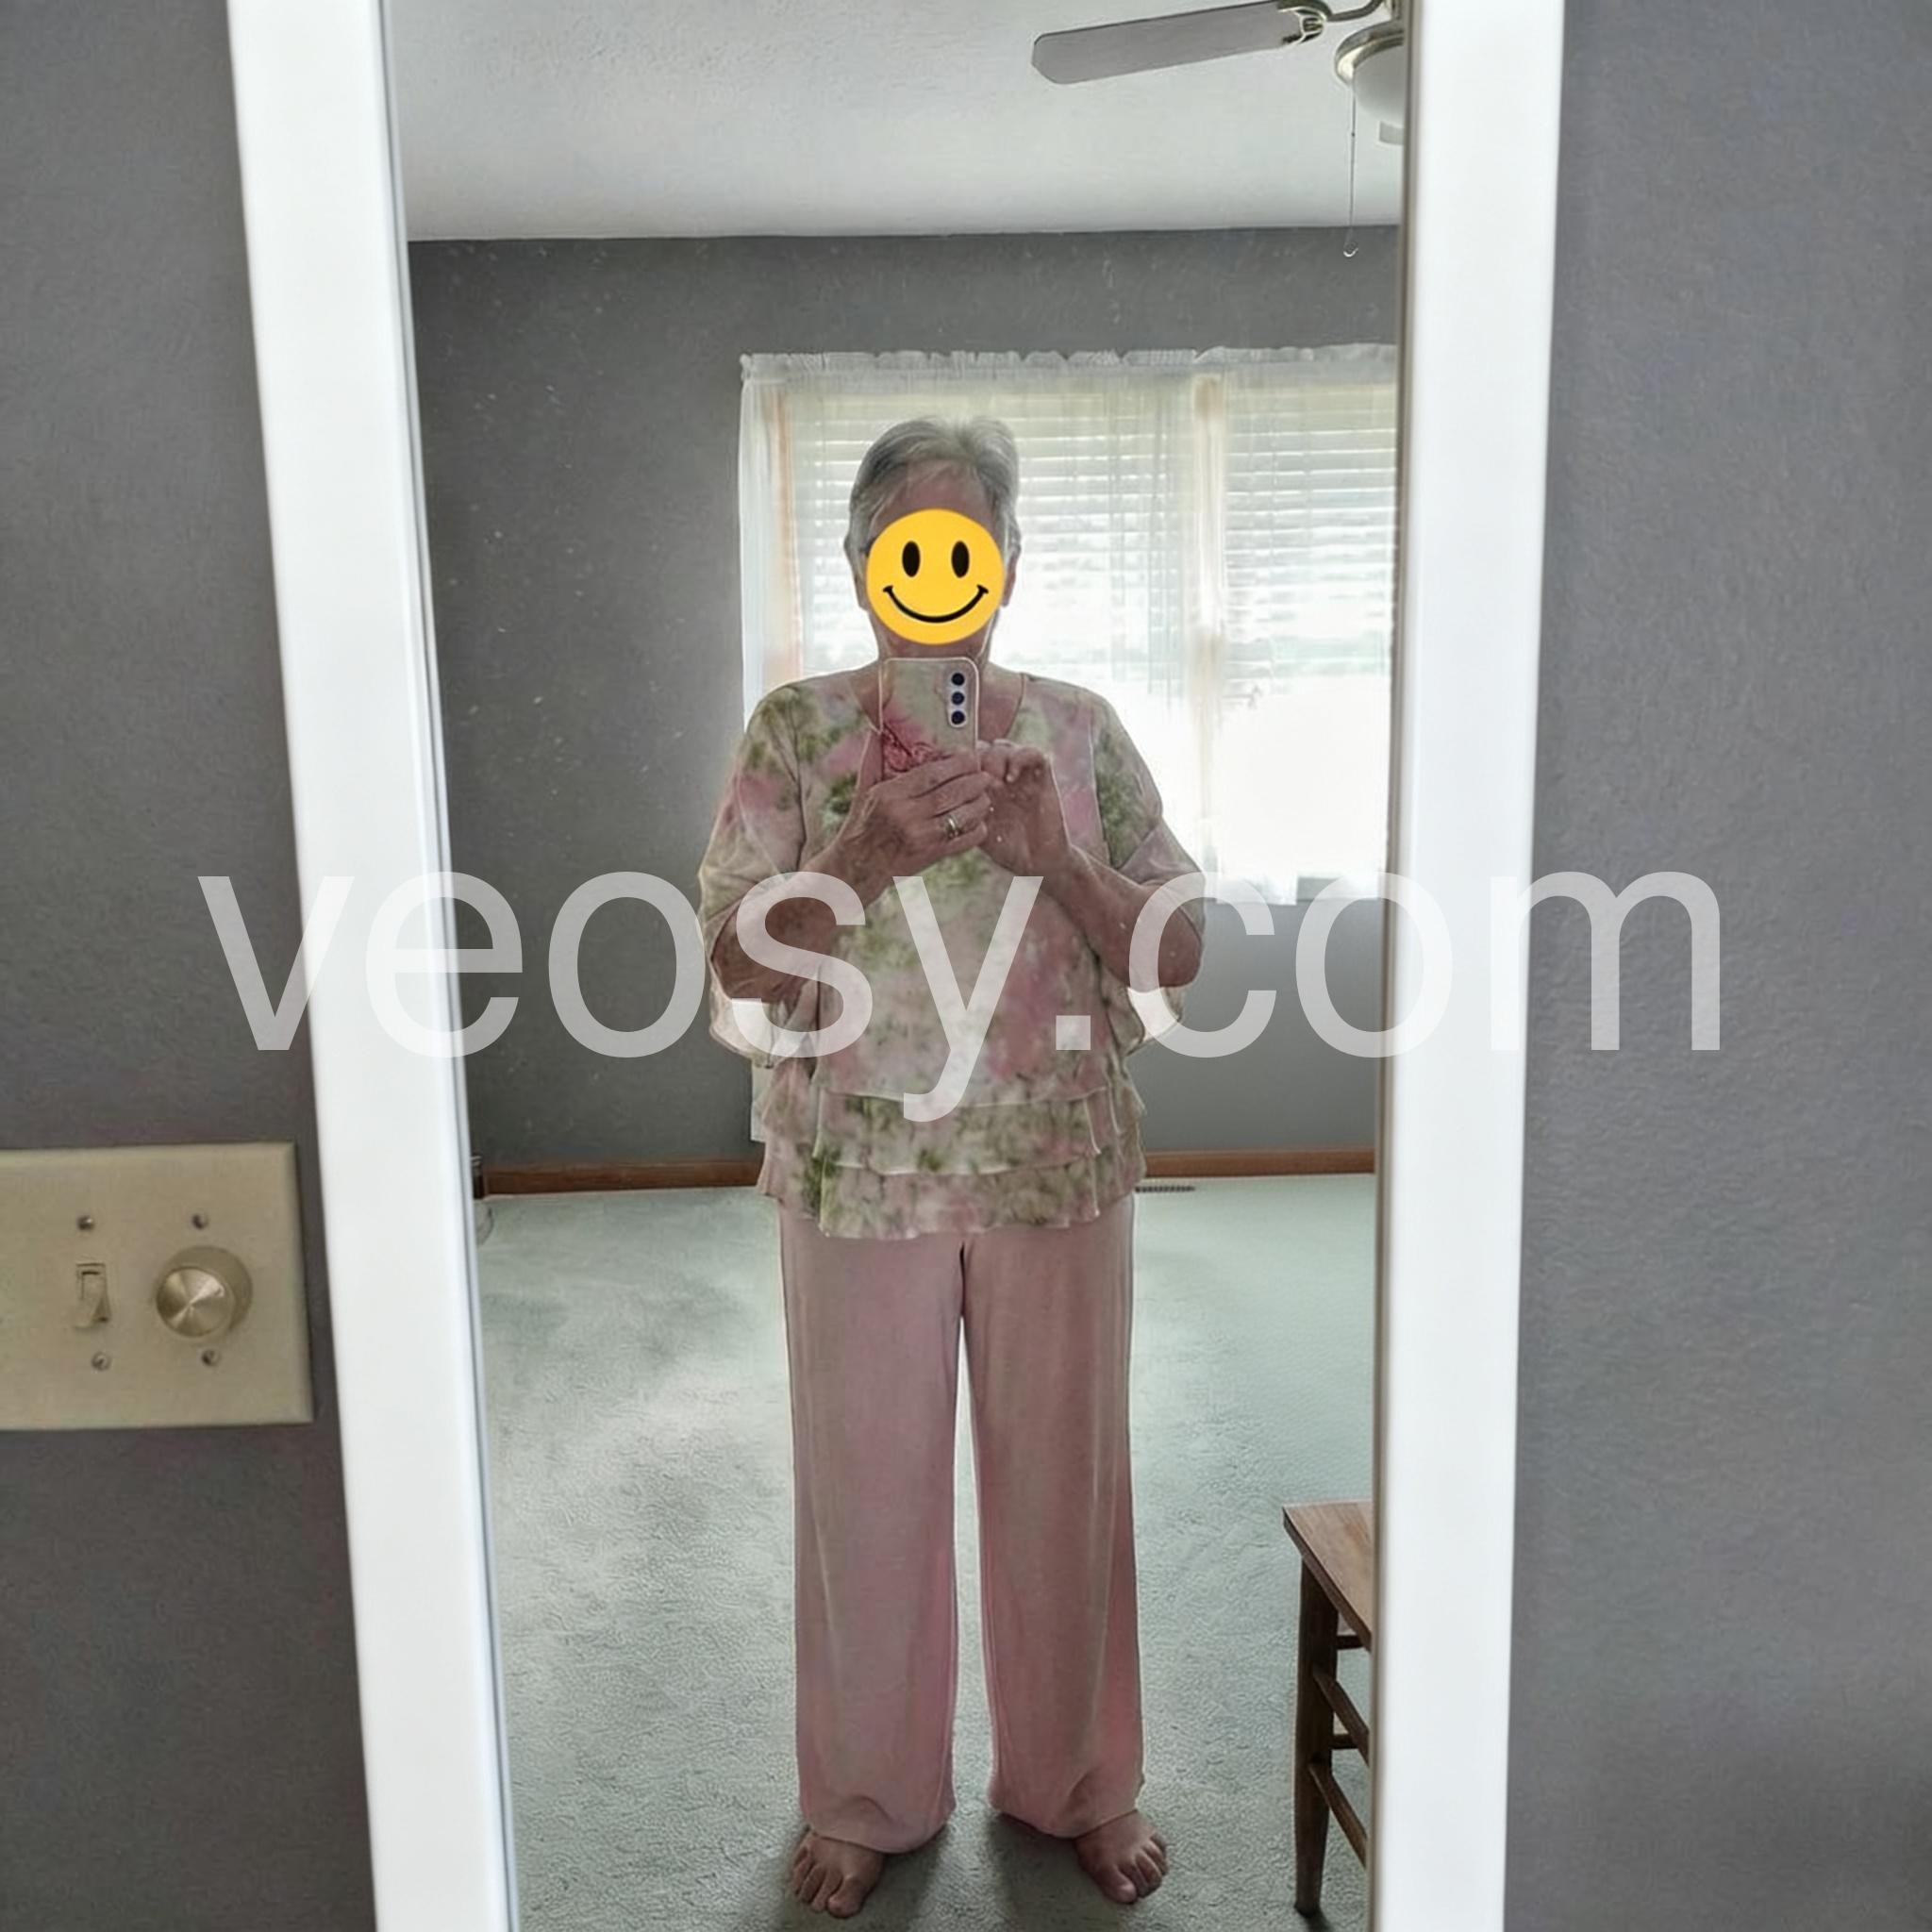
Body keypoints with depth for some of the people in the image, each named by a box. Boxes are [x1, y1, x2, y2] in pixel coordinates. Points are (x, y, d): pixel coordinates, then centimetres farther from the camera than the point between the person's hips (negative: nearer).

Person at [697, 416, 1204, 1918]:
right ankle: (871, 1798, 36)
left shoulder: (1081, 730, 1)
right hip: (861, 1170, -1)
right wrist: (865, 861, -24)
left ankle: (1076, 1783, 38)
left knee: (1063, 1480, 14)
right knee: (867, 1487, 12)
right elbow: (737, 966, -8)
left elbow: (1179, 952, -2)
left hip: (1058, 1166, 1)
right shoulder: (796, 729, -2)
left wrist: (1053, 860, -19)